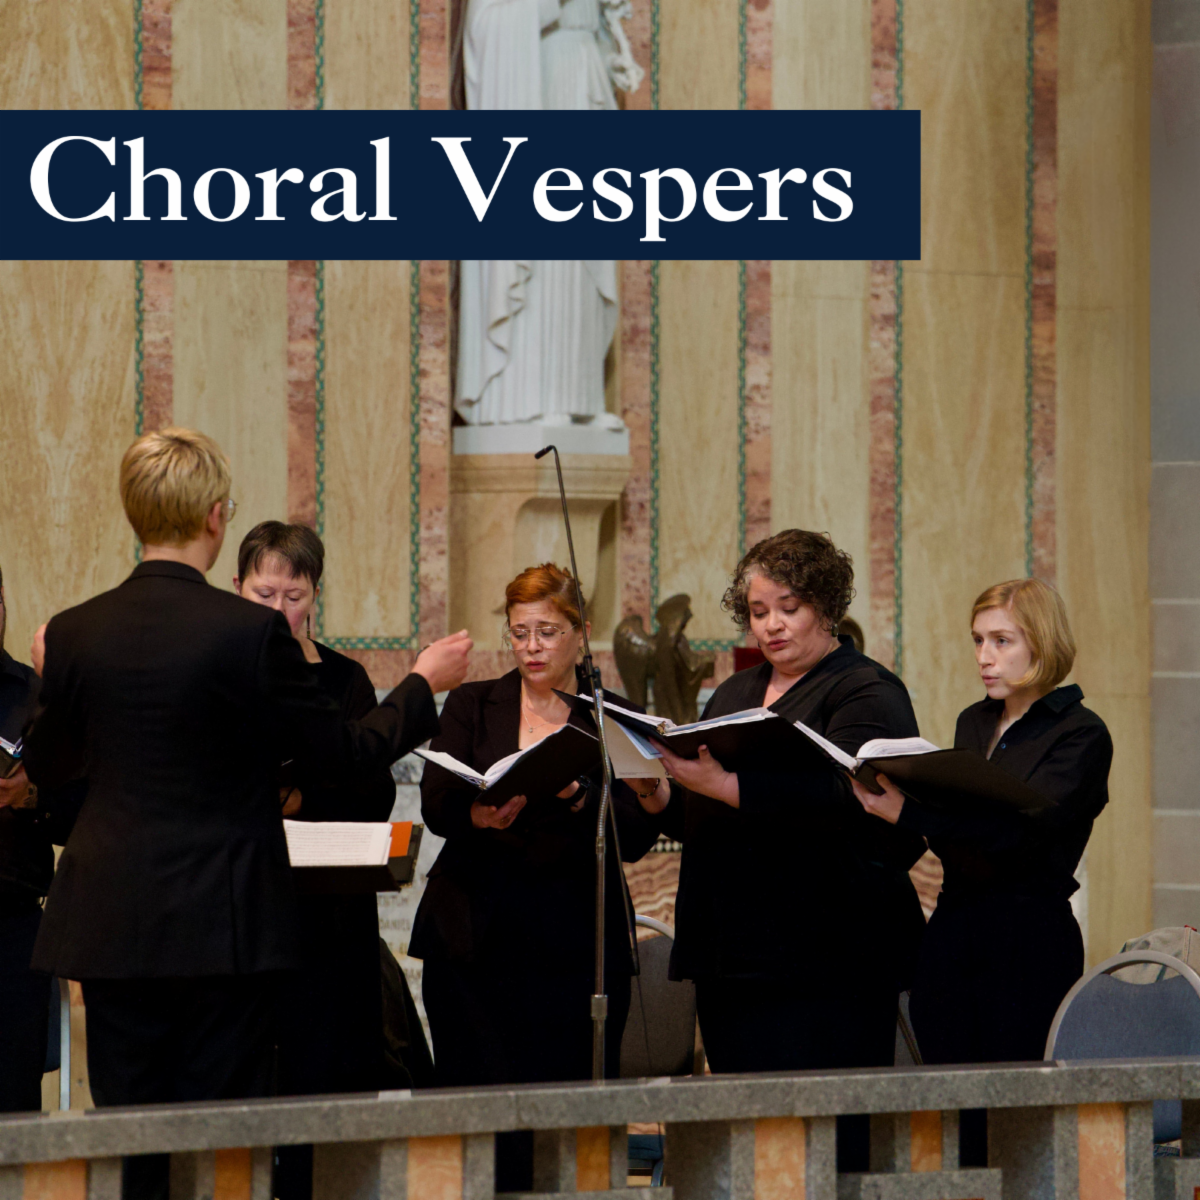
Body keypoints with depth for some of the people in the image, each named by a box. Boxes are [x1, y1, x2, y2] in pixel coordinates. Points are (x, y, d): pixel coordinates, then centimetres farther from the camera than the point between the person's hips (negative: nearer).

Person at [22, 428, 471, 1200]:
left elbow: (46, 768, 13)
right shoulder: (252, 633, -12)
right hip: (226, 925, -3)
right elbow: (349, 754, -4)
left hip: (112, 928, 3)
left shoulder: (75, 635, -1)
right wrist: (425, 686, 13)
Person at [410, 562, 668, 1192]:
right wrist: (477, 815, -24)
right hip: (476, 938, 1)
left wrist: (574, 794, -21)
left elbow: (632, 840, -1)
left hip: (573, 944, -1)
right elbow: (434, 804, -2)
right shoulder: (472, 707, 13)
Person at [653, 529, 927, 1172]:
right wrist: (658, 796, -1)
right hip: (730, 954, 7)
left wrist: (723, 784, -28)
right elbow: (693, 822, 22)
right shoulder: (733, 696, 22)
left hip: (824, 956, -7)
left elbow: (844, 795, -20)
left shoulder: (867, 692, -2)